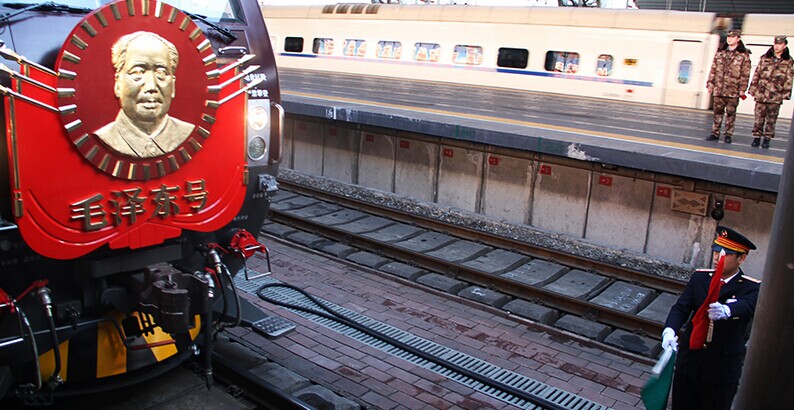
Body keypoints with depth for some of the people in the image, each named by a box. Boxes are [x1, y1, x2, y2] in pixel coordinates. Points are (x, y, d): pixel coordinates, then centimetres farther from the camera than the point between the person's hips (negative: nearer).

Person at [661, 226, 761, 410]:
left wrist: (726, 311, -52)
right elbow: (681, 307, -7)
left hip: (722, 369, -3)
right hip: (689, 360, 3)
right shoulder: (699, 277, 4)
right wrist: (669, 330, -27)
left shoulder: (751, 288, -6)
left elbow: (746, 306, -29)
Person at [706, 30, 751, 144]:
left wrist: (742, 88, -7)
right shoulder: (720, 52, 11)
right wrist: (710, 83, 7)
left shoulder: (744, 55, -1)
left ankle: (728, 135, 9)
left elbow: (745, 74, -3)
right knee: (717, 112, 8)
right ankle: (715, 133, 15)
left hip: (733, 90, -3)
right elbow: (713, 69, 13)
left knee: (730, 113, 2)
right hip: (718, 88, 3)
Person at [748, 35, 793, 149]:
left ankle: (767, 139, 12)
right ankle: (756, 137, 11)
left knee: (771, 119, 4)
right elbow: (757, 74, 9)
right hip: (761, 93, 1)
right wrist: (753, 89, 4)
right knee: (759, 117, 2)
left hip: (776, 96, -1)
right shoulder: (765, 58, 8)